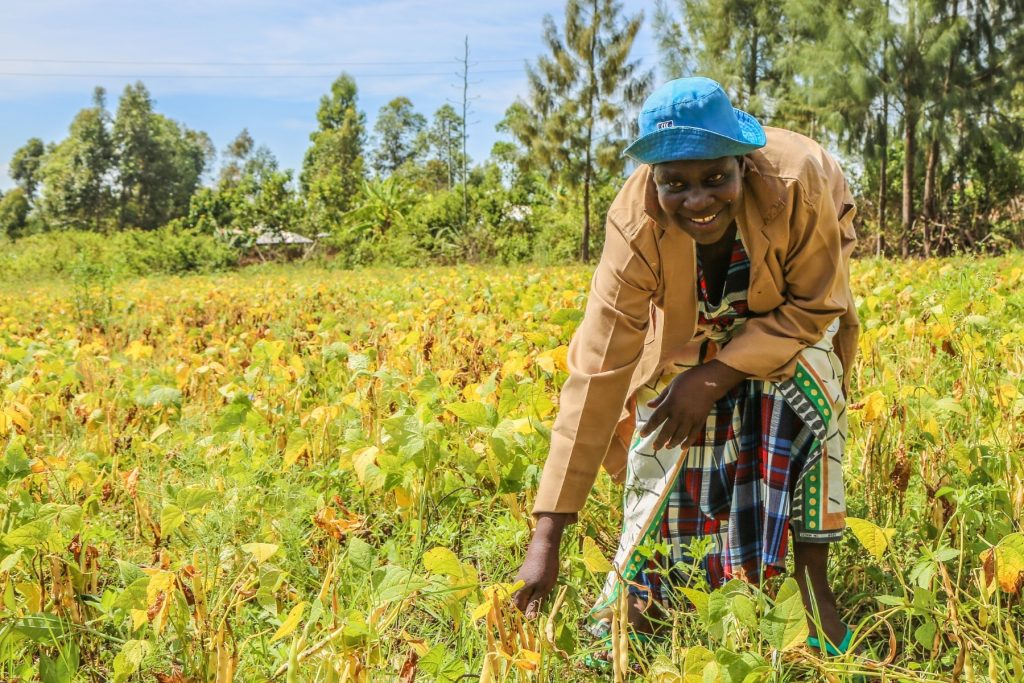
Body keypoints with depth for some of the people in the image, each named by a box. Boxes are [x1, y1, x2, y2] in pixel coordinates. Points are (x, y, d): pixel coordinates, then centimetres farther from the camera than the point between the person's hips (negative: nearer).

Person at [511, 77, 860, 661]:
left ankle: (813, 581, -12)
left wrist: (718, 377, -35)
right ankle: (636, 606, 7)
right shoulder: (637, 227, -38)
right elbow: (597, 371, -40)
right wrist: (547, 537, -42)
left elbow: (813, 309, -24)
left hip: (789, 296, 0)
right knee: (671, 440, -11)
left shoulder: (797, 182, -41)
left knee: (805, 381, -25)